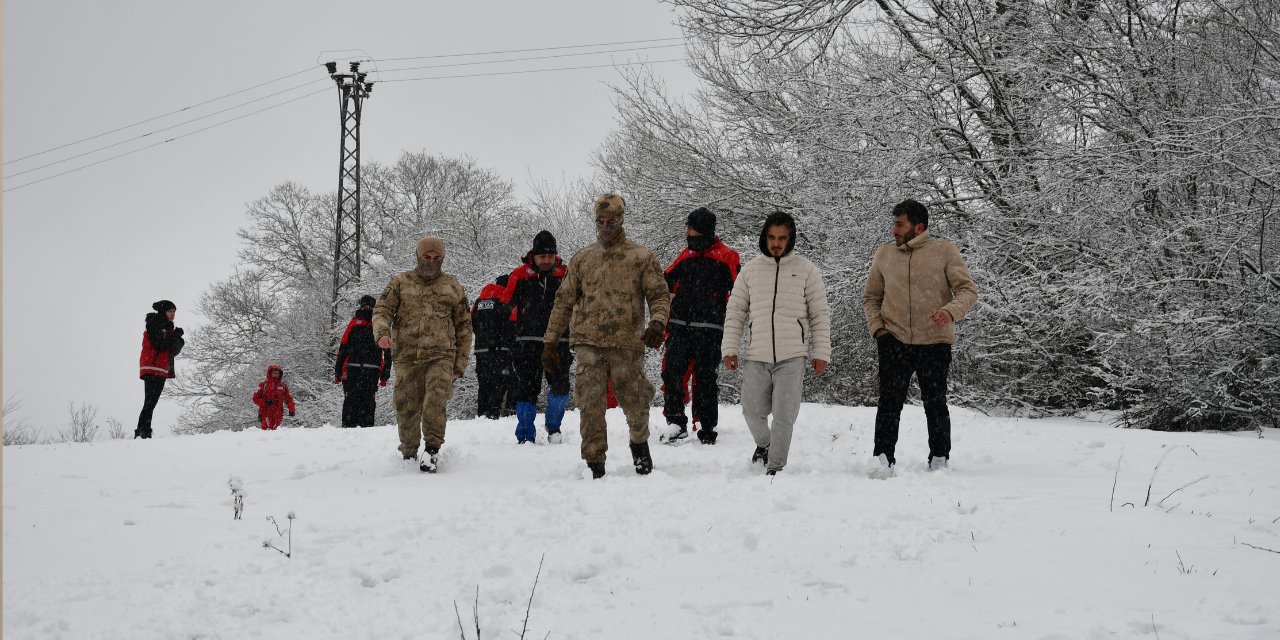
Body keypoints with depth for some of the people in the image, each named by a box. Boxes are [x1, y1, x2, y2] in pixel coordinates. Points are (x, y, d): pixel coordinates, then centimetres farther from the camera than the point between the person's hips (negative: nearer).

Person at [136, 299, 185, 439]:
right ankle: (144, 432, -20)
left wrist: (178, 340, -5)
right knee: (150, 402, -15)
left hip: (162, 371, 9)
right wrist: (175, 336, -12)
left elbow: (174, 352, 13)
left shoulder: (168, 328, 20)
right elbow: (159, 345, -20)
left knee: (151, 402, 7)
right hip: (152, 369, -9)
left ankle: (141, 432, 8)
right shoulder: (154, 325, -5)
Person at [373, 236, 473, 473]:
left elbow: (464, 327, 15)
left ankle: (432, 449, -17)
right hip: (407, 357, 1)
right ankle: (409, 455, 21)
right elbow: (382, 310, 3)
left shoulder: (453, 287, 12)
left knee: (435, 401, -24)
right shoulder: (400, 283, 11)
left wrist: (460, 363, 9)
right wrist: (382, 333, -19)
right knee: (407, 410, 2)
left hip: (440, 356, -1)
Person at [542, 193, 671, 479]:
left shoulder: (641, 257, 7)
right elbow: (563, 301, 17)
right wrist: (550, 342, 13)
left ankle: (639, 443, 31)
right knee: (590, 403, -8)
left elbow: (660, 294, 5)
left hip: (627, 344, -1)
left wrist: (657, 323, -16)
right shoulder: (582, 259, 15)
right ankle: (595, 464, -1)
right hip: (589, 344, 2)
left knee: (635, 402, 0)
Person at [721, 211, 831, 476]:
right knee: (753, 411, 7)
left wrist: (821, 353, -1)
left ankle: (775, 466, 6)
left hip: (792, 357, -2)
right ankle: (764, 443, 36)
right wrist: (729, 349, 2)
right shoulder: (750, 270, 9)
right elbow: (735, 312, 11)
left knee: (784, 415, -5)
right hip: (756, 357, 2)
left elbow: (820, 314, 5)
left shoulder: (805, 270, 4)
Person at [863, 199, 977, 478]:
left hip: (934, 341, -2)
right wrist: (876, 327, 2)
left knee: (935, 403, 5)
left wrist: (951, 311, -24)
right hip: (894, 340, 2)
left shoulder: (944, 251, 0)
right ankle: (883, 459, -6)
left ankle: (939, 459, 19)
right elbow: (871, 297, 19)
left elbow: (968, 290, -4)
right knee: (889, 401, -7)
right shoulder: (884, 254, 10)